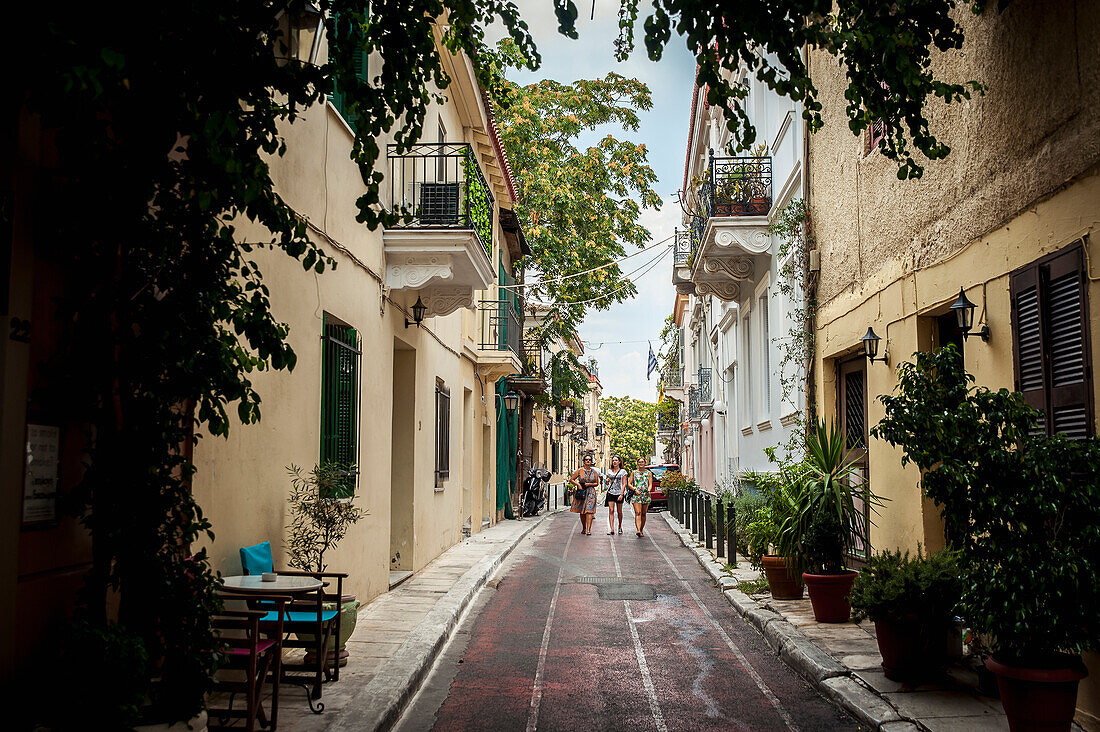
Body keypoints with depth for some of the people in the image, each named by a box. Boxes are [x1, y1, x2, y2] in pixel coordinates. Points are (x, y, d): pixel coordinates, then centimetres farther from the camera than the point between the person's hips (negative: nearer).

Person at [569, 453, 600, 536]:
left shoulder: (594, 472, 6)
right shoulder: (580, 470, 3)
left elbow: (597, 483, 11)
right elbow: (571, 479, 5)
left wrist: (590, 484, -7)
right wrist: (578, 484, -9)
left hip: (591, 493, -1)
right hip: (581, 492, 1)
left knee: (589, 510, -13)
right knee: (582, 512, 8)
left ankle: (588, 530, -18)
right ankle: (584, 528, 26)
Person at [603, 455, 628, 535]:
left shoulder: (623, 471, 2)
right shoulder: (609, 471, 11)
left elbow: (624, 484, -3)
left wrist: (621, 494, -12)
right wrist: (607, 480, -4)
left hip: (619, 493, -2)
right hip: (610, 493, 2)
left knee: (619, 511, 7)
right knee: (611, 511, -9)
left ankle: (620, 527, 27)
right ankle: (611, 530, -14)